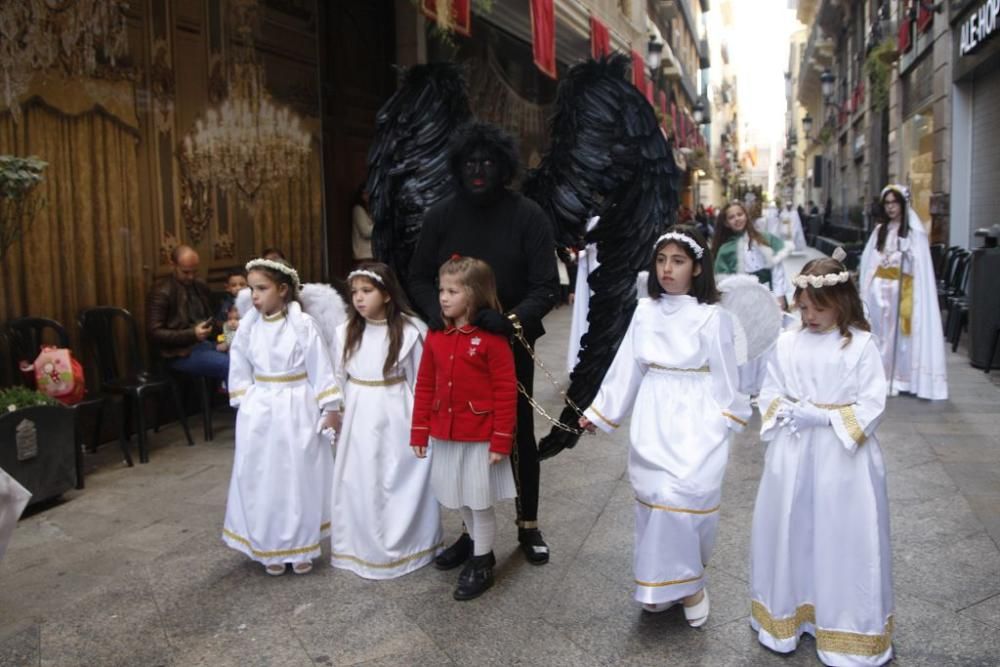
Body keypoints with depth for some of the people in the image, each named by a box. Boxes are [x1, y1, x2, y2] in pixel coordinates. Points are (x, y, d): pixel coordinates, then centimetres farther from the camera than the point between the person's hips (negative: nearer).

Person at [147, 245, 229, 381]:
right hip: (181, 352, -7)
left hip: (206, 343, 7)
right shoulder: (162, 292, -6)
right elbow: (154, 333, -11)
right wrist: (192, 334, -20)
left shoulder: (201, 287, 16)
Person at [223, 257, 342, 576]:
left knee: (300, 479, 7)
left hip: (297, 409, -3)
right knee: (262, 481, 9)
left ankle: (301, 548, 23)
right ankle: (269, 549, 25)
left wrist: (330, 408, -6)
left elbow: (320, 368, -8)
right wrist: (245, 405, 4)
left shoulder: (302, 324, -12)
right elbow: (240, 371, 6)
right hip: (259, 411, 3)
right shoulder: (247, 326, -2)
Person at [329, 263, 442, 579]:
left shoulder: (409, 331, -11)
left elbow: (420, 380, -5)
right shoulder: (345, 332, 1)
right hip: (358, 418, 4)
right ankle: (361, 548, 29)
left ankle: (403, 547, 25)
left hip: (396, 416, -3)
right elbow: (338, 380, 8)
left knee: (398, 483, 6)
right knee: (359, 484, 11)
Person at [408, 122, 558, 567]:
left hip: (511, 344, -2)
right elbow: (419, 277, 4)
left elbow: (546, 287, -12)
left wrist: (512, 319, -28)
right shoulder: (441, 215, -1)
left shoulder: (527, 216, -8)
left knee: (519, 435, 11)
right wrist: (436, 311, -15)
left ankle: (528, 527, 29)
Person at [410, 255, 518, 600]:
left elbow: (506, 392, -14)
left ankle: (481, 566, 26)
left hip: (479, 439, -5)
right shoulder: (436, 335, 2)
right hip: (445, 437, 6)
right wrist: (420, 432, 5)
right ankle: (480, 551, 38)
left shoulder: (492, 338, -15)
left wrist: (501, 441, -14)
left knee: (480, 503, 8)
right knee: (462, 502, 18)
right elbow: (425, 386, 6)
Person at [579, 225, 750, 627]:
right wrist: (600, 412, 11)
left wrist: (726, 422, 1)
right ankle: (662, 581, 21)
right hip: (653, 419, 4)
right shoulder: (645, 311, 5)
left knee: (684, 494, -14)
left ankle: (688, 580, 9)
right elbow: (627, 368, 9)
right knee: (653, 496, 2)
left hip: (697, 419, -3)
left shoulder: (712, 317, -5)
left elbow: (724, 376, 0)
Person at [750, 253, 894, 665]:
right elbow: (768, 395, 7)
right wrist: (785, 412, -13)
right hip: (792, 454, 3)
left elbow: (872, 405, -9)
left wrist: (825, 417, -18)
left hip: (843, 456, -3)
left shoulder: (862, 345, -7)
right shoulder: (786, 343, 2)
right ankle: (787, 616, 31)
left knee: (843, 540, 6)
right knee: (790, 534, 11)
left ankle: (847, 631, 24)